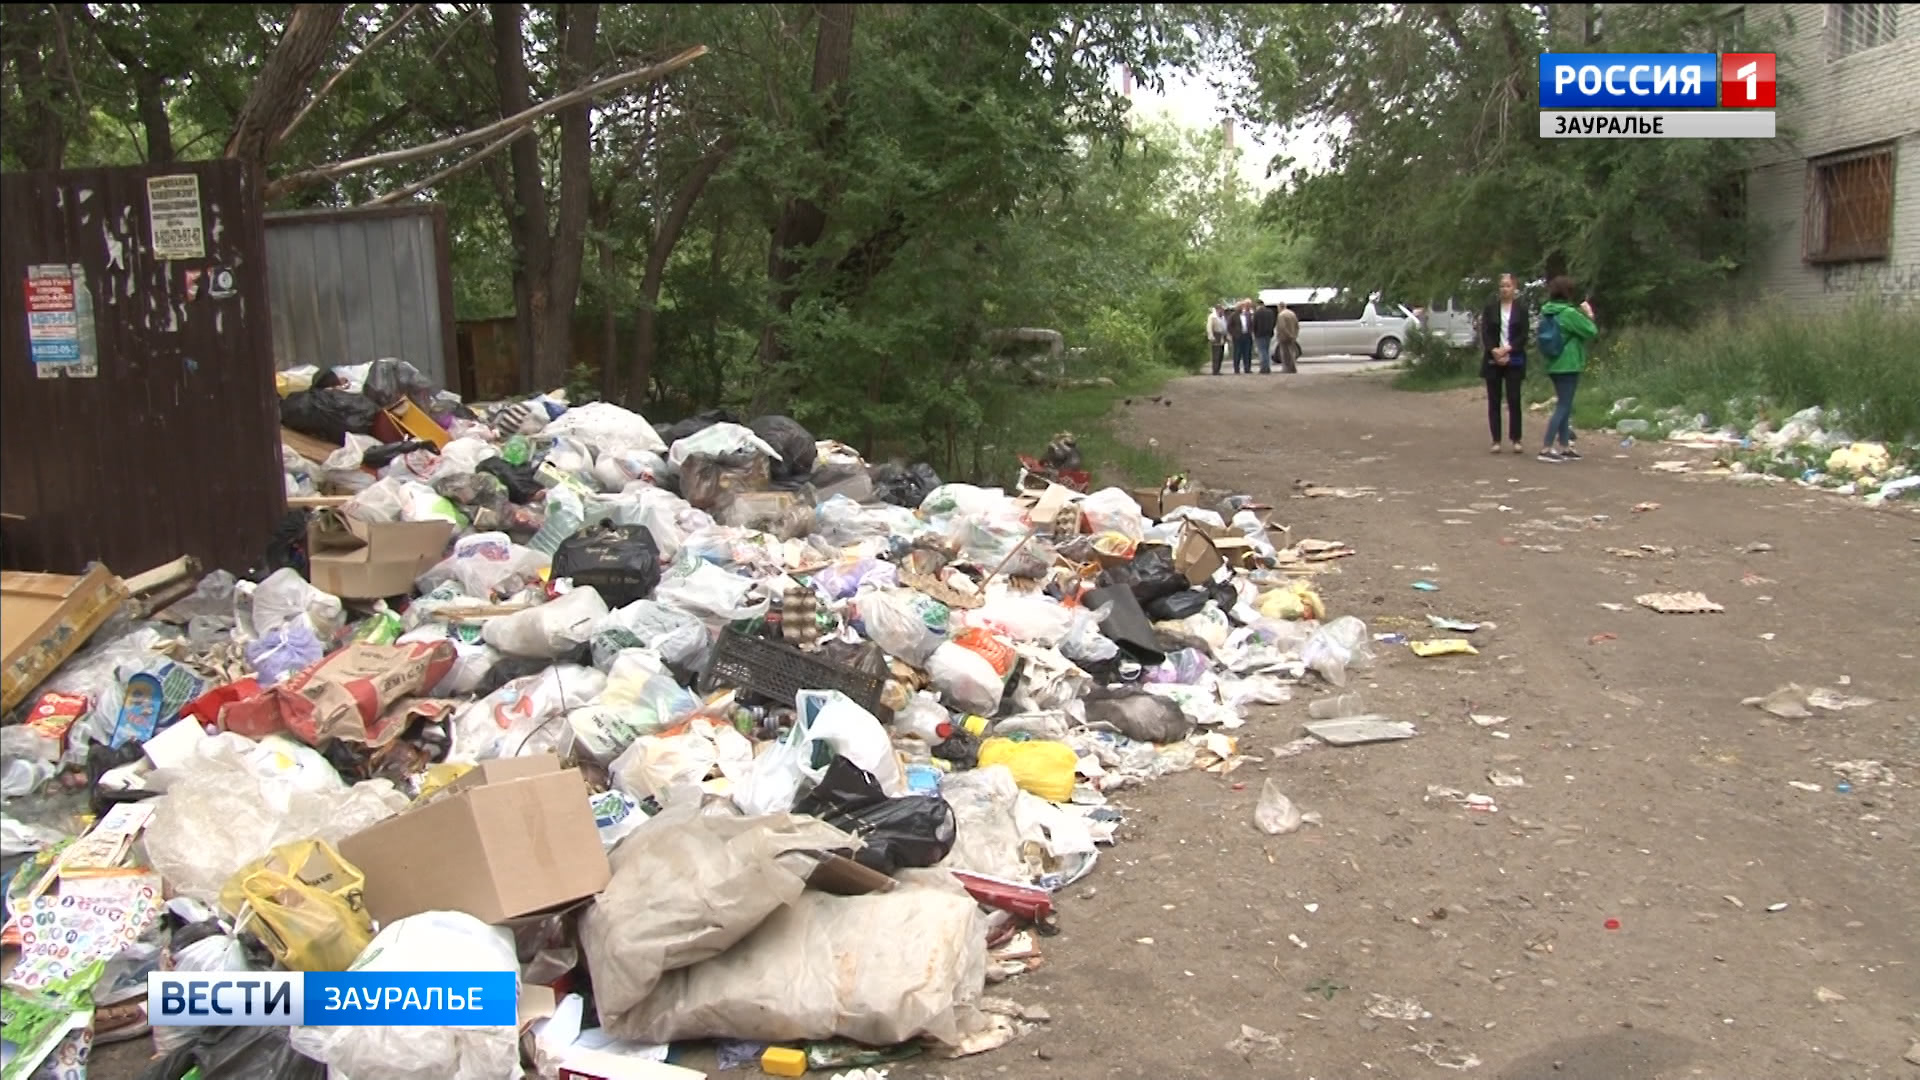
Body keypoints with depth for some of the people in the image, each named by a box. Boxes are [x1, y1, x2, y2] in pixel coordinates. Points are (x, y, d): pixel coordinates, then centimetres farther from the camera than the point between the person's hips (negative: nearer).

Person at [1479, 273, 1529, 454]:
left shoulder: (1521, 309, 3)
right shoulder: (1490, 309, 7)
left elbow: (1523, 336, -3)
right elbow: (1485, 334, 0)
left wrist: (1507, 349, -16)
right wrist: (1495, 351, -14)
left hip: (1514, 360, -1)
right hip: (1493, 360, 2)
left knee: (1514, 400, -4)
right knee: (1494, 401, 2)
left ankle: (1516, 439, 2)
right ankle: (1496, 440, 5)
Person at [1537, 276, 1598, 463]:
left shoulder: (1546, 312, 6)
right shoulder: (1569, 313, -17)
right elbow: (1591, 332, -10)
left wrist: (1582, 315, 11)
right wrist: (1589, 316, 5)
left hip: (1554, 364, 8)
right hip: (1568, 365, -8)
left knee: (1564, 406, 16)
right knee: (1563, 407, -5)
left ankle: (1565, 448, 19)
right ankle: (1546, 449, -10)